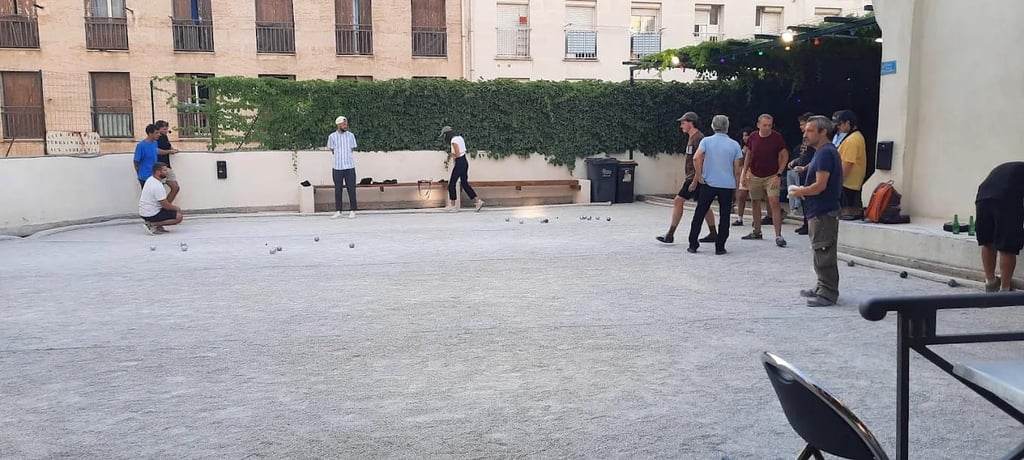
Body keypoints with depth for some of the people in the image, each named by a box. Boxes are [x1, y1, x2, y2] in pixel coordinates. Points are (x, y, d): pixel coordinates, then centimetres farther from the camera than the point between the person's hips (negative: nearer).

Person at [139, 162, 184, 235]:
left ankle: (158, 227, 8)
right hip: (150, 215, -10)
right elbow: (166, 205, -21)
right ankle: (152, 224, -12)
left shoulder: (150, 179, 6)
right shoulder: (158, 186, -25)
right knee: (179, 217, -14)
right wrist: (176, 208, -3)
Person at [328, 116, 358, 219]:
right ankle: (338, 211, 11)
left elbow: (352, 149, 10)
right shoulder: (332, 136, 1)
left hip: (350, 167, 0)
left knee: (351, 189, -1)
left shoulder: (351, 135, 3)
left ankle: (352, 211, 5)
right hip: (337, 167, 0)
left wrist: (346, 157, 7)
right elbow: (332, 150, 9)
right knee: (338, 190, 4)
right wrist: (339, 156, 9)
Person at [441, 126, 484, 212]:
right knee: (465, 183, 14)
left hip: (459, 163, -9)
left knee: (451, 184, 3)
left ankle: (453, 206, 9)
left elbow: (457, 154, -22)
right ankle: (478, 201, 8)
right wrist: (453, 154, 4)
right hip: (465, 162, 9)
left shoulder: (453, 140, -16)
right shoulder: (459, 137, 12)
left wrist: (451, 154, -3)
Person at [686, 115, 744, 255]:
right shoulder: (734, 145, 3)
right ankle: (720, 247, 6)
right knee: (724, 217, 7)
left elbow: (697, 158, -16)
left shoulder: (706, 141, 0)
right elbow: (737, 169, 3)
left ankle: (693, 245, 9)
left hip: (709, 183, 0)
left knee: (699, 215, 8)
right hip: (728, 185, 0)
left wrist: (699, 176, -6)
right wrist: (737, 186, 11)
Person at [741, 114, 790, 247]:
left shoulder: (777, 137, -11)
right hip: (755, 176, 4)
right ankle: (757, 232, 27)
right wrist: (745, 172, 7)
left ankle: (778, 236, -13)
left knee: (774, 203, -14)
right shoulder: (753, 137, -1)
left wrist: (779, 175, -13)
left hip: (771, 176, -4)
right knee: (755, 203, 12)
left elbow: (785, 156, -6)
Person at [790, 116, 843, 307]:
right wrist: (802, 191, 7)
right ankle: (822, 287, 26)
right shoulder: (823, 152, 16)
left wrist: (799, 192, -8)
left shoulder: (825, 153, -17)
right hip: (820, 212, 11)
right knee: (821, 253, 17)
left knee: (825, 254, -6)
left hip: (823, 212, -11)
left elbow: (820, 185, -23)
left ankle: (828, 293, -1)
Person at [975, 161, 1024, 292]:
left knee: (987, 243, 20)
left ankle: (990, 282, 32)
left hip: (982, 198, 4)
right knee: (1007, 248, 4)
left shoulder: (1001, 169, 39)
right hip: (1007, 200, -4)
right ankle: (1005, 289, 8)